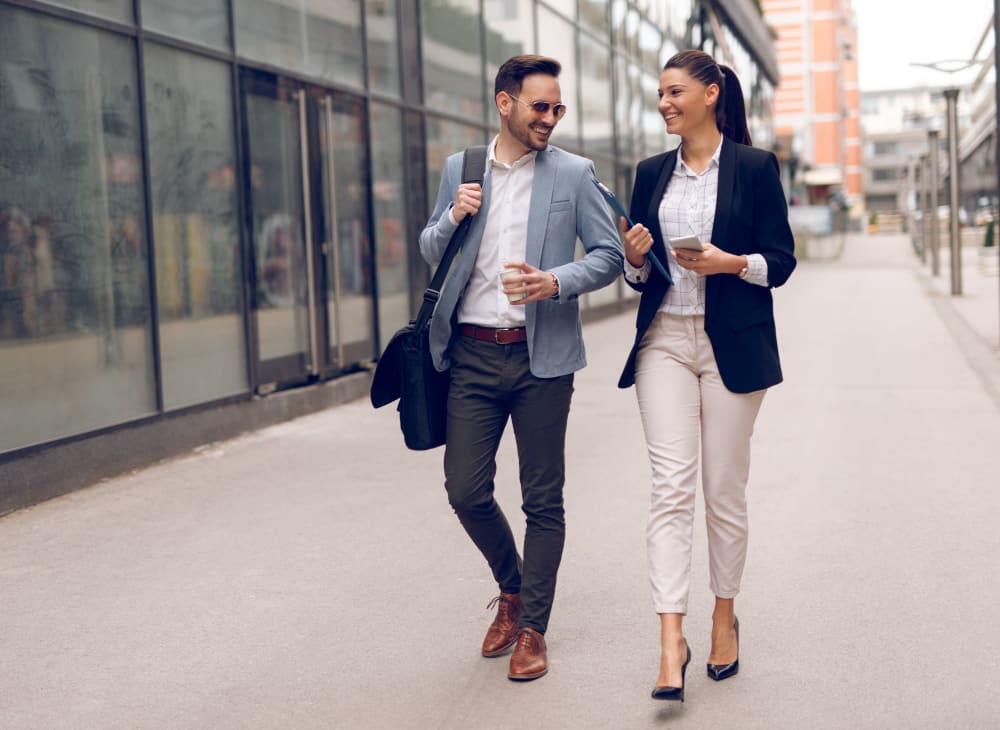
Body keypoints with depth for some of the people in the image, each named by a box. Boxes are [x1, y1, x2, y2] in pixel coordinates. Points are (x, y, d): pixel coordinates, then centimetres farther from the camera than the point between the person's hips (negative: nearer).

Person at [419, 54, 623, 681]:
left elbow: (610, 254, 1)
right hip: (473, 354, 2)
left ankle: (532, 629, 16)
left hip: (542, 355, -2)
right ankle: (511, 589, 28)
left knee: (543, 500, 3)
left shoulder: (573, 174, 2)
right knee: (466, 491, 1)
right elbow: (431, 252, 16)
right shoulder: (460, 169, 9)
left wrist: (555, 283, -17)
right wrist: (453, 217, -5)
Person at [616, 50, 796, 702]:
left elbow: (782, 260, 0)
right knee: (671, 486, -7)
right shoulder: (652, 174, 12)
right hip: (664, 340, 3)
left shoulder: (755, 167, 0)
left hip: (732, 346, -2)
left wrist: (731, 263, -18)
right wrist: (635, 257, -7)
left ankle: (725, 616, 24)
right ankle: (672, 639, -10)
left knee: (725, 489, 5)